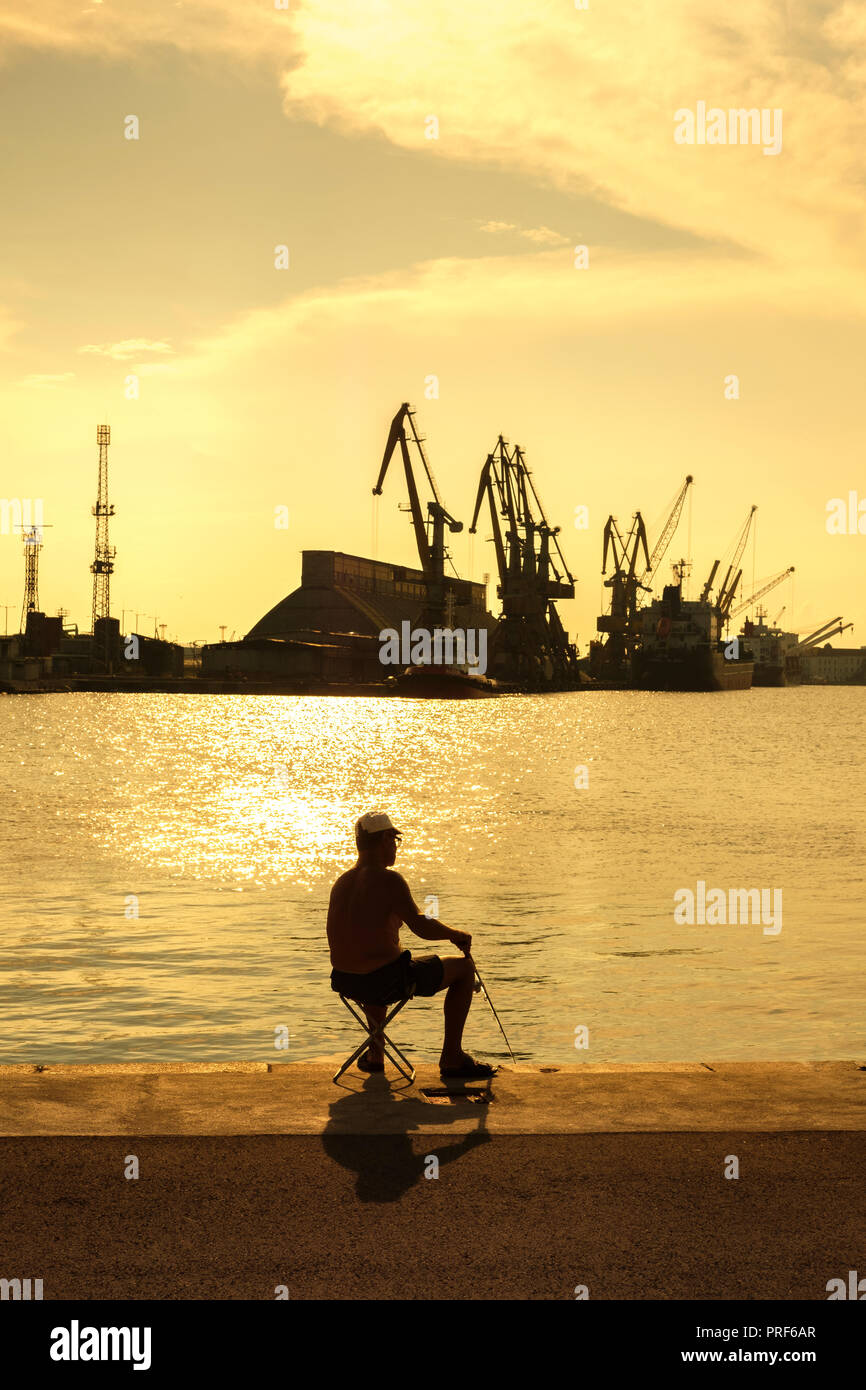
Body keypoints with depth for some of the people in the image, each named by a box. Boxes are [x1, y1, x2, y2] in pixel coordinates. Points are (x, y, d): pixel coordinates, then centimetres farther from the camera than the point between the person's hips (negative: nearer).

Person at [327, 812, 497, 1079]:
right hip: (384, 982, -7)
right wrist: (456, 935, -3)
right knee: (464, 967, 10)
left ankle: (374, 1055, 44)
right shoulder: (388, 880, -16)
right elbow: (421, 927, -21)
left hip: (345, 982, 8)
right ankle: (452, 1057, 14)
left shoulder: (341, 883, 7)